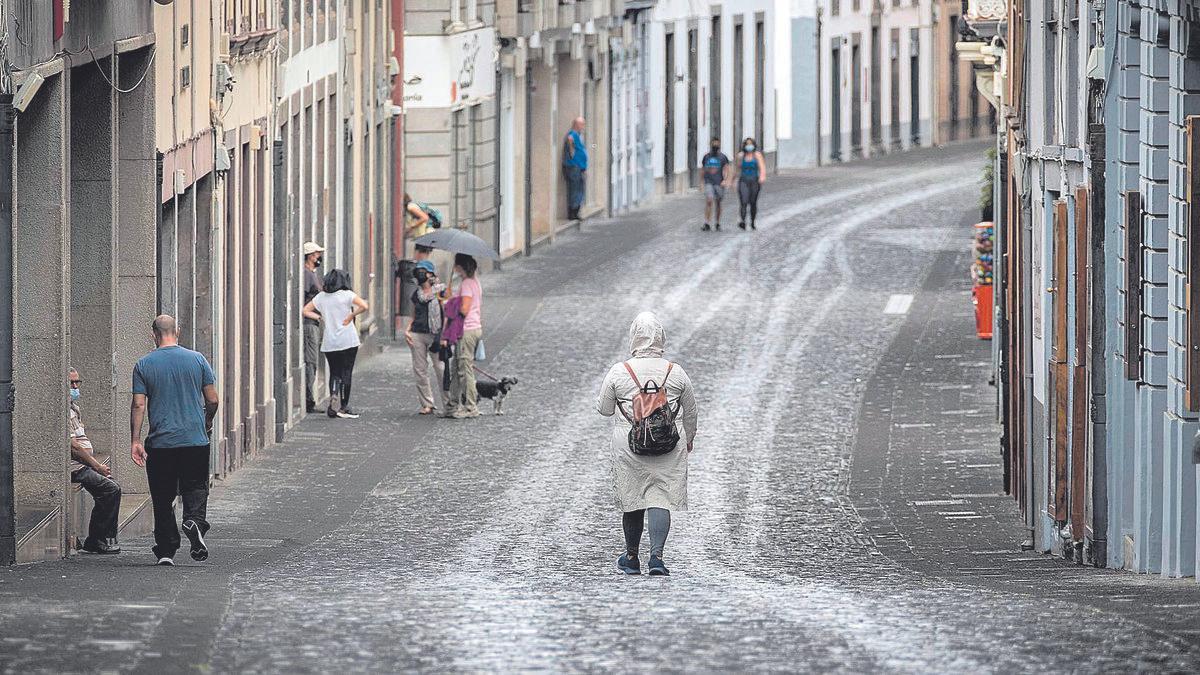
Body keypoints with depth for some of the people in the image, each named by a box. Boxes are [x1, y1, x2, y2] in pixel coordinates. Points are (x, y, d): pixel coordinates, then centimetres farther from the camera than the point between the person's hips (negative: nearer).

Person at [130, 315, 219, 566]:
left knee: (163, 498, 7)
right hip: (195, 440, 0)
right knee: (196, 488, 8)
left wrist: (135, 441, -3)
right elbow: (212, 400, 4)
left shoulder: (144, 365, -1)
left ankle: (166, 550, 3)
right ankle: (195, 520, -22)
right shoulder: (197, 360, 2)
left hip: (160, 442, 0)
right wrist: (207, 424, 22)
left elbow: (139, 405, -5)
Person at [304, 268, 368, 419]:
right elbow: (364, 306, -19)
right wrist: (351, 316, -7)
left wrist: (320, 317, 7)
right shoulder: (347, 295, -7)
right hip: (348, 341, -3)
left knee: (334, 373, 12)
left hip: (329, 343, 3)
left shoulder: (321, 297, 6)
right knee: (346, 373, 4)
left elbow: (306, 311, 10)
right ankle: (344, 407, 4)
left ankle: (333, 398, -4)